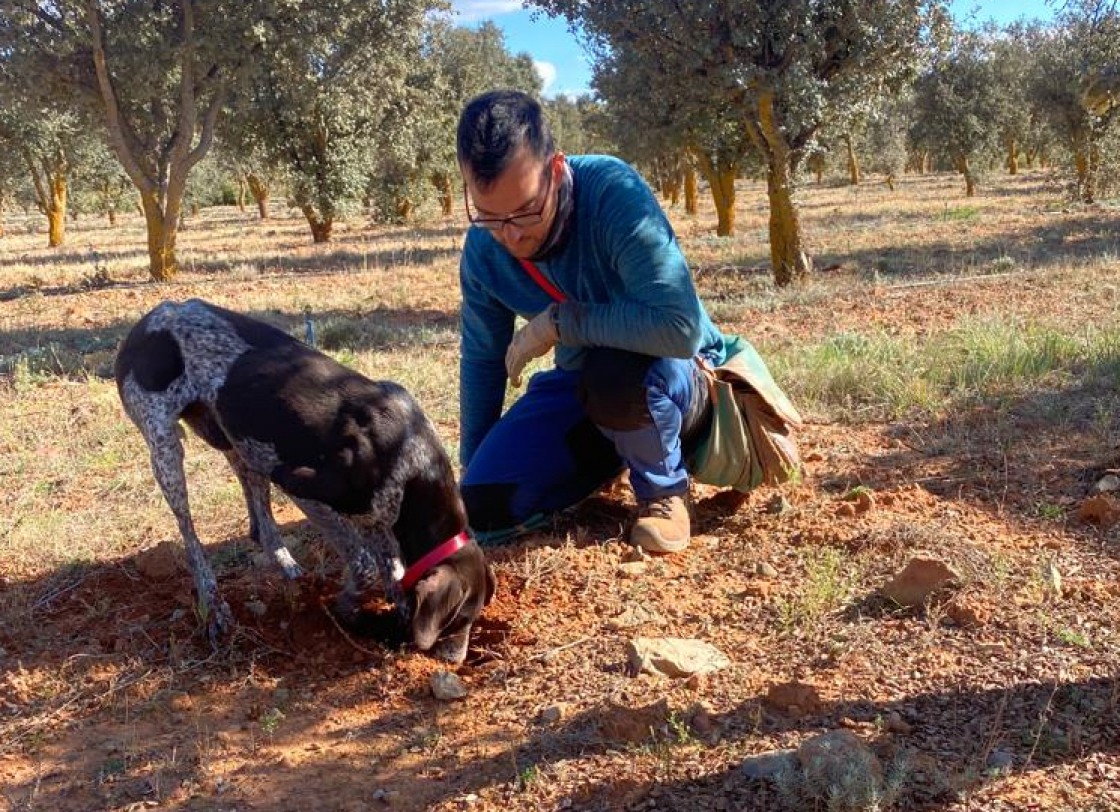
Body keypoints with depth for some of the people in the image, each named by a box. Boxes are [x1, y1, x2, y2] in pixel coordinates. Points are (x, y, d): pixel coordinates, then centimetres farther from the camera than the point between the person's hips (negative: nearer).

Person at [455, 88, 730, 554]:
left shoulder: (612, 192, -29)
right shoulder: (482, 249, -11)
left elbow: (680, 326, -38)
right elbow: (482, 359, 5)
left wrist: (558, 321, -30)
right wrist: (473, 471, 13)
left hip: (679, 380, -5)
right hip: (585, 385, 5)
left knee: (614, 372, -40)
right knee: (485, 508, -14)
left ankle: (665, 490, -8)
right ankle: (608, 458, 15)